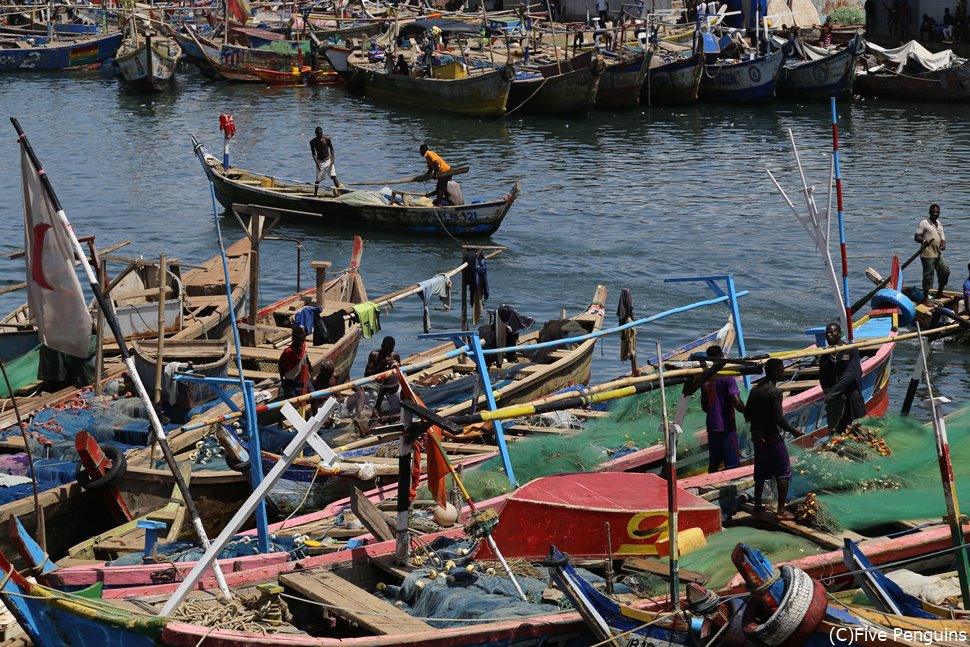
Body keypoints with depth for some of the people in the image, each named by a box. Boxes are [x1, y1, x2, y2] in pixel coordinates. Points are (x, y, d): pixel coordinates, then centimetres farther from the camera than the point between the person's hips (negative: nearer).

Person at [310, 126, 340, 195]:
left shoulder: (327, 139, -9)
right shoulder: (312, 142, -9)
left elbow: (331, 148, 1)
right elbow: (314, 154, -9)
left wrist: (332, 159, -12)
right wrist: (317, 164, -20)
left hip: (328, 160, 0)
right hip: (319, 161, 0)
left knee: (334, 176, -11)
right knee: (318, 179, 4)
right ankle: (315, 194, 18)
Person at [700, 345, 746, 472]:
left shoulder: (705, 379, 9)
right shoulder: (727, 378, -12)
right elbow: (737, 403, -20)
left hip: (712, 428, 7)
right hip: (726, 428, -7)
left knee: (713, 464, 14)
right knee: (731, 464, -4)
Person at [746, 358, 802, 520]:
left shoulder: (755, 390, 4)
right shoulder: (775, 392, -18)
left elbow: (747, 414, 9)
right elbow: (779, 420, -21)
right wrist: (794, 431, -7)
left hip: (758, 438, 7)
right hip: (772, 438, -7)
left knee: (760, 472, 18)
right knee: (783, 473, 0)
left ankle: (757, 506, 25)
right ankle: (781, 511, -2)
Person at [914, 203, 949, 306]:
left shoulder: (939, 225, 17)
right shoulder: (924, 223, -4)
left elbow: (942, 238, 18)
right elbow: (916, 237, -8)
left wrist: (943, 244, -6)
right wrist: (924, 241, -28)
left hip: (938, 255, 7)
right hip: (927, 255, -7)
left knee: (945, 271, 8)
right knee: (928, 275, -5)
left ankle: (939, 293, 25)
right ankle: (926, 298, 2)